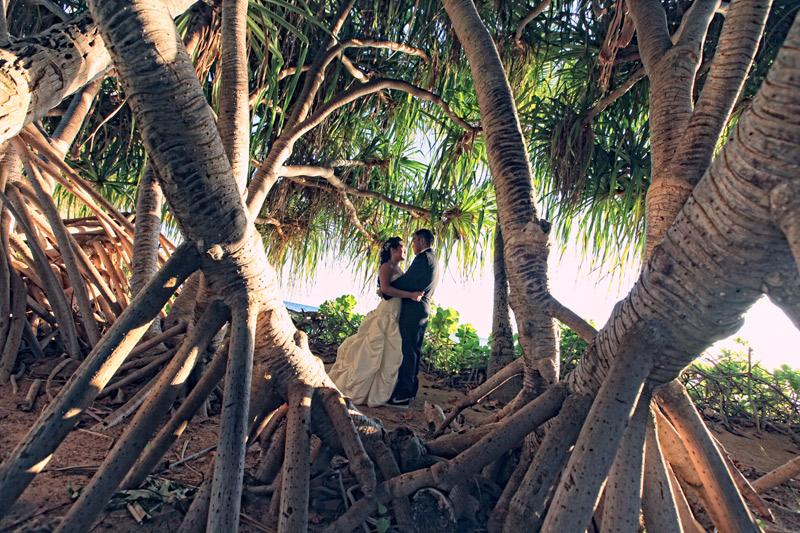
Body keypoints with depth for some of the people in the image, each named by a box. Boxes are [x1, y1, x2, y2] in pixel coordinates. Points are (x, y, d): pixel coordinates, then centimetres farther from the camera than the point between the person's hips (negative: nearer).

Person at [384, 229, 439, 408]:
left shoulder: (423, 257, -11)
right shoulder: (434, 260, 22)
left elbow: (407, 281, -15)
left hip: (413, 309, -10)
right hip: (423, 309, 10)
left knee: (408, 351, -10)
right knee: (414, 351, 14)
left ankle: (402, 396, -10)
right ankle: (410, 389, 21)